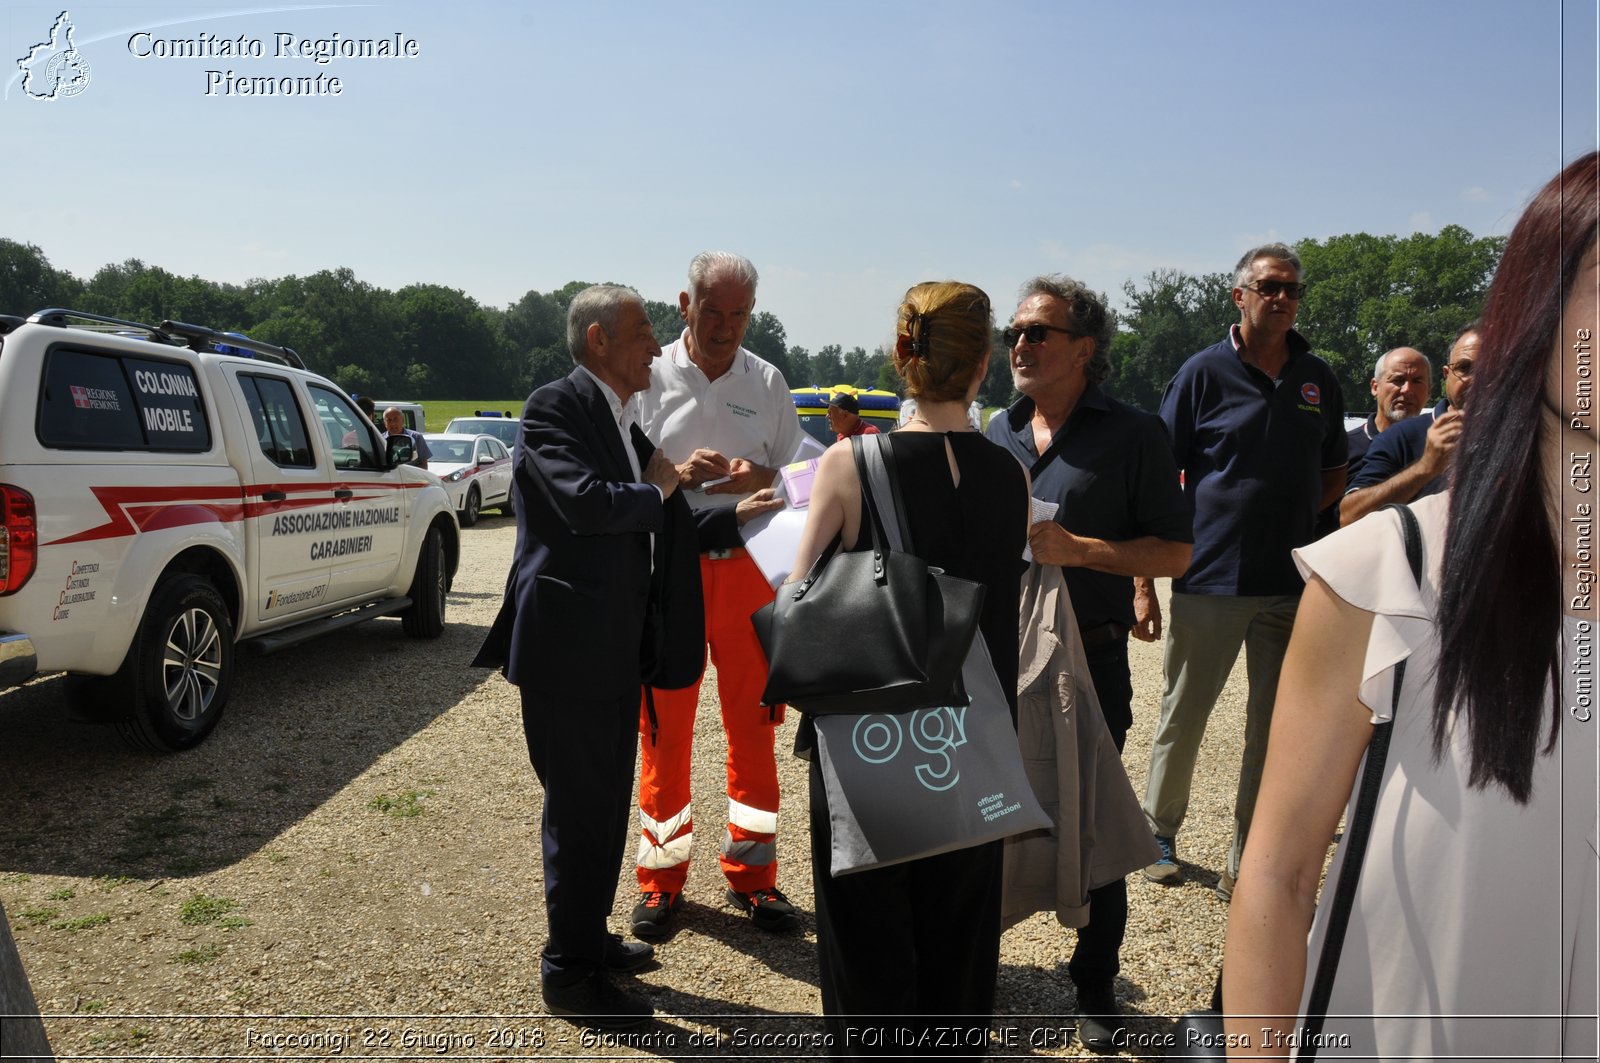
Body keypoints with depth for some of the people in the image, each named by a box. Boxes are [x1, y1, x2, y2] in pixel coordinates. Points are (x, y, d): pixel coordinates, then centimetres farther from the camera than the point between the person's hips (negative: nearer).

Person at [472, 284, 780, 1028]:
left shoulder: (625, 423, 15)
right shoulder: (555, 408, -12)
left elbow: (657, 538, 18)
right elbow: (585, 502, -28)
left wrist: (736, 517, 11)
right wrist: (657, 491, -11)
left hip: (617, 647, 9)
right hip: (567, 645, -9)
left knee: (606, 799, 19)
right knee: (579, 806, 0)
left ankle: (587, 936, 36)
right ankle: (569, 973, 15)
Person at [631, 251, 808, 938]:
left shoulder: (767, 382, 9)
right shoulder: (649, 379, 3)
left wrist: (759, 479, -11)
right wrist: (675, 475, -18)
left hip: (748, 568, 2)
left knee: (753, 725, 7)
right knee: (664, 729, 5)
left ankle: (751, 874, 22)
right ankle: (662, 879, 20)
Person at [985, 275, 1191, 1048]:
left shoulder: (1132, 434, -5)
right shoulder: (998, 432, 10)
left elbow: (1175, 551, -7)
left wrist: (1076, 549, -19)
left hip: (1090, 664, -4)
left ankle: (1096, 989, 27)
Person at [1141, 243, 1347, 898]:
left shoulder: (1319, 379, 10)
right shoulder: (1204, 372, -2)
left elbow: (1333, 475, 21)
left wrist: (1289, 520, 4)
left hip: (1291, 581, 4)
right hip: (1209, 576, -3)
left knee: (1274, 726, 8)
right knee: (1183, 716, 7)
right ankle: (1160, 832, 26)